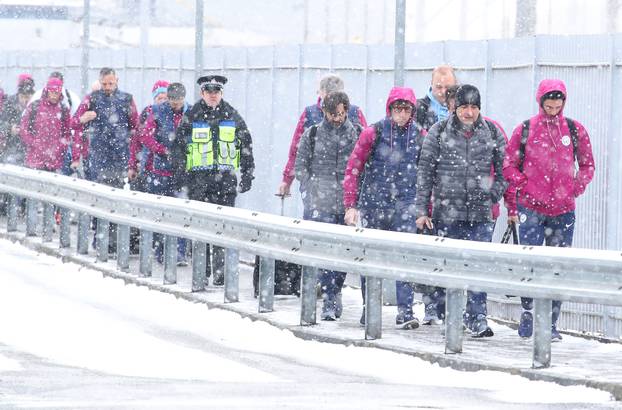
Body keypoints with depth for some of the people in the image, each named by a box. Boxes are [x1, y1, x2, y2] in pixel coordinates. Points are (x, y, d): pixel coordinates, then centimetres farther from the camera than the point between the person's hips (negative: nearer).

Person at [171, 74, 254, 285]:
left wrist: (247, 175, 9)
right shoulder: (191, 117, 5)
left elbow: (246, 146, 14)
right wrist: (180, 176, -1)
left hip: (226, 180, 0)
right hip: (198, 179, 0)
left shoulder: (232, 116, 9)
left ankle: (220, 269, -4)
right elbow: (178, 147, 5)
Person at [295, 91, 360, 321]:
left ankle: (335, 294, 19)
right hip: (322, 204, -1)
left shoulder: (358, 134, 7)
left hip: (349, 204, 1)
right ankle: (329, 302, -12)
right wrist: (313, 190, -2)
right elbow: (300, 166, 10)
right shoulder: (312, 135, 7)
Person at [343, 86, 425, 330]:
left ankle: (405, 312, -14)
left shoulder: (419, 137, 5)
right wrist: (350, 206, -4)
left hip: (405, 205, 0)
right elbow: (353, 169, 1)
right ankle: (369, 309, 20)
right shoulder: (374, 133, -2)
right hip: (373, 204, 0)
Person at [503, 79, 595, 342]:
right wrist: (525, 188, -5)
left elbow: (587, 165, 13)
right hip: (532, 209, -2)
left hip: (563, 210, 2)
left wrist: (575, 189, 0)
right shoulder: (525, 130, 2)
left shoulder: (575, 130, 6)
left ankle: (551, 324, 9)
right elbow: (508, 165, 6)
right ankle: (527, 313, 6)